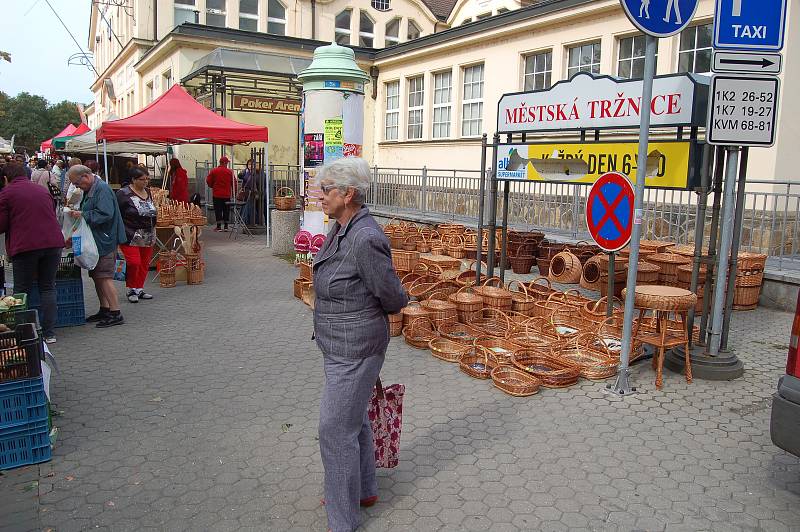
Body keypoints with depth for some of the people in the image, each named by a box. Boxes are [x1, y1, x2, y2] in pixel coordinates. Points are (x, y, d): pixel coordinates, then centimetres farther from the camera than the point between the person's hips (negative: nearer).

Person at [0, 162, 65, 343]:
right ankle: (49, 333, 9)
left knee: (22, 291, 8)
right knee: (48, 288, 10)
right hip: (53, 243, 4)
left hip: (25, 247, -4)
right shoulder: (42, 190, 16)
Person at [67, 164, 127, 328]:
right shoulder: (89, 190, 16)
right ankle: (104, 310, 24)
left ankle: (116, 313, -7)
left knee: (104, 277, -10)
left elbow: (105, 214, -25)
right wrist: (78, 213, 7)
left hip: (105, 240, -10)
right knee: (97, 276, 14)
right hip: (96, 241, 10)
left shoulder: (102, 189, -15)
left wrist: (83, 215, -20)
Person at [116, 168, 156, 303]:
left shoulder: (148, 192, 13)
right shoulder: (123, 194, -9)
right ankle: (131, 289, 7)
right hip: (131, 236, -6)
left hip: (148, 236, 7)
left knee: (144, 264, 8)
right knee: (134, 263, -11)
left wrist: (153, 232, 19)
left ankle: (139, 289, 21)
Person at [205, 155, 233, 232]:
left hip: (217, 194, -1)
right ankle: (226, 226, 11)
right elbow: (233, 183, 0)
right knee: (226, 210, 8)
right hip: (227, 195, 1)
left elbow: (208, 181, 0)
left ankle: (219, 227, 2)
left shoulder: (213, 171, -3)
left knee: (218, 210, 3)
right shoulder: (229, 172, -3)